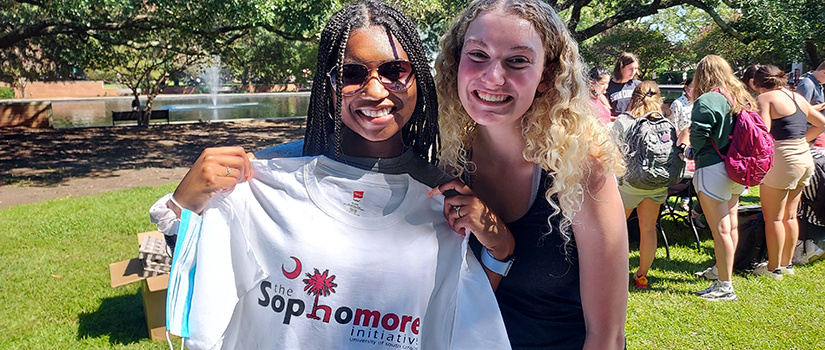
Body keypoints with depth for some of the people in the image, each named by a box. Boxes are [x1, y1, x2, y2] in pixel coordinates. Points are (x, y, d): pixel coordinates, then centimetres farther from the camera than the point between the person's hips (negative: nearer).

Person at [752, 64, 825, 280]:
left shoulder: (765, 98, -8)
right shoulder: (797, 97, 15)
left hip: (781, 159, -8)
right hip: (805, 158, 8)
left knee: (773, 217, 2)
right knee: (790, 216, 17)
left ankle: (773, 268, 7)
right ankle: (787, 263, 26)